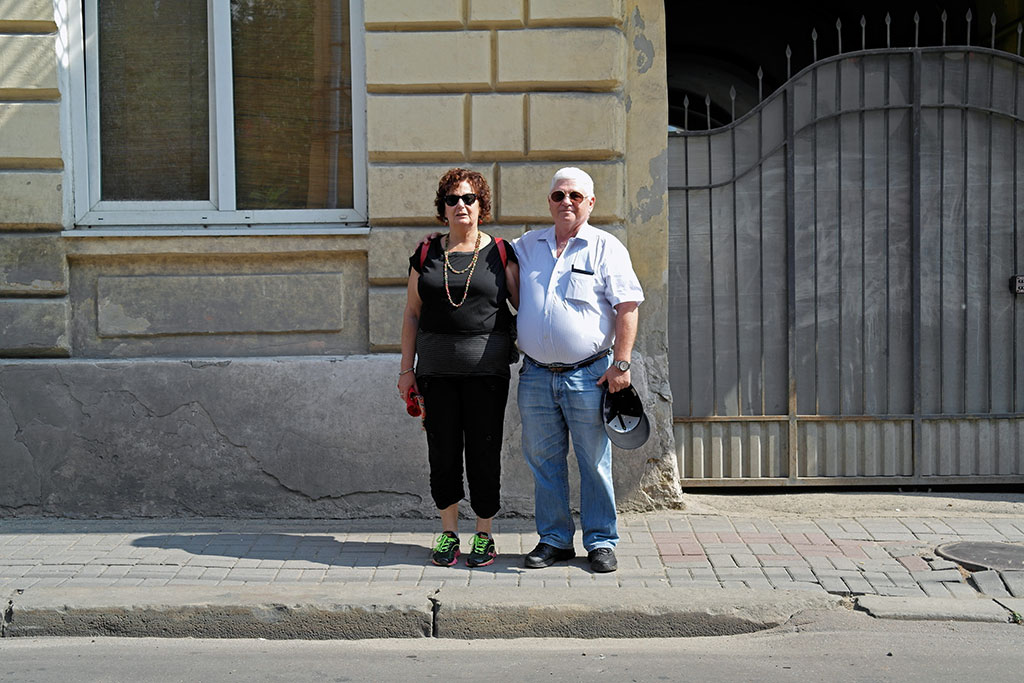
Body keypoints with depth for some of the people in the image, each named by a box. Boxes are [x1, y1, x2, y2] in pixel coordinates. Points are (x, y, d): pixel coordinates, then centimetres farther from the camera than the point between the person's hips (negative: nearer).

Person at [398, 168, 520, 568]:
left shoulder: (499, 254, 3)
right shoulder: (426, 255, 8)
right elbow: (412, 314, 11)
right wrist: (407, 369, 6)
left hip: (487, 370, -2)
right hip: (436, 369, 2)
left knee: (484, 452, 1)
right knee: (443, 452, 6)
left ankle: (484, 536, 16)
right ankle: (448, 533, 20)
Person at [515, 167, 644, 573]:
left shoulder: (607, 248, 2)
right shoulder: (526, 246, 13)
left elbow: (627, 307, -3)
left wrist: (620, 363, -10)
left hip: (588, 376, -4)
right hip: (535, 376, 4)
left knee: (595, 462, 2)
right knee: (544, 461, 8)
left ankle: (600, 542, 13)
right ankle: (554, 540, 20)